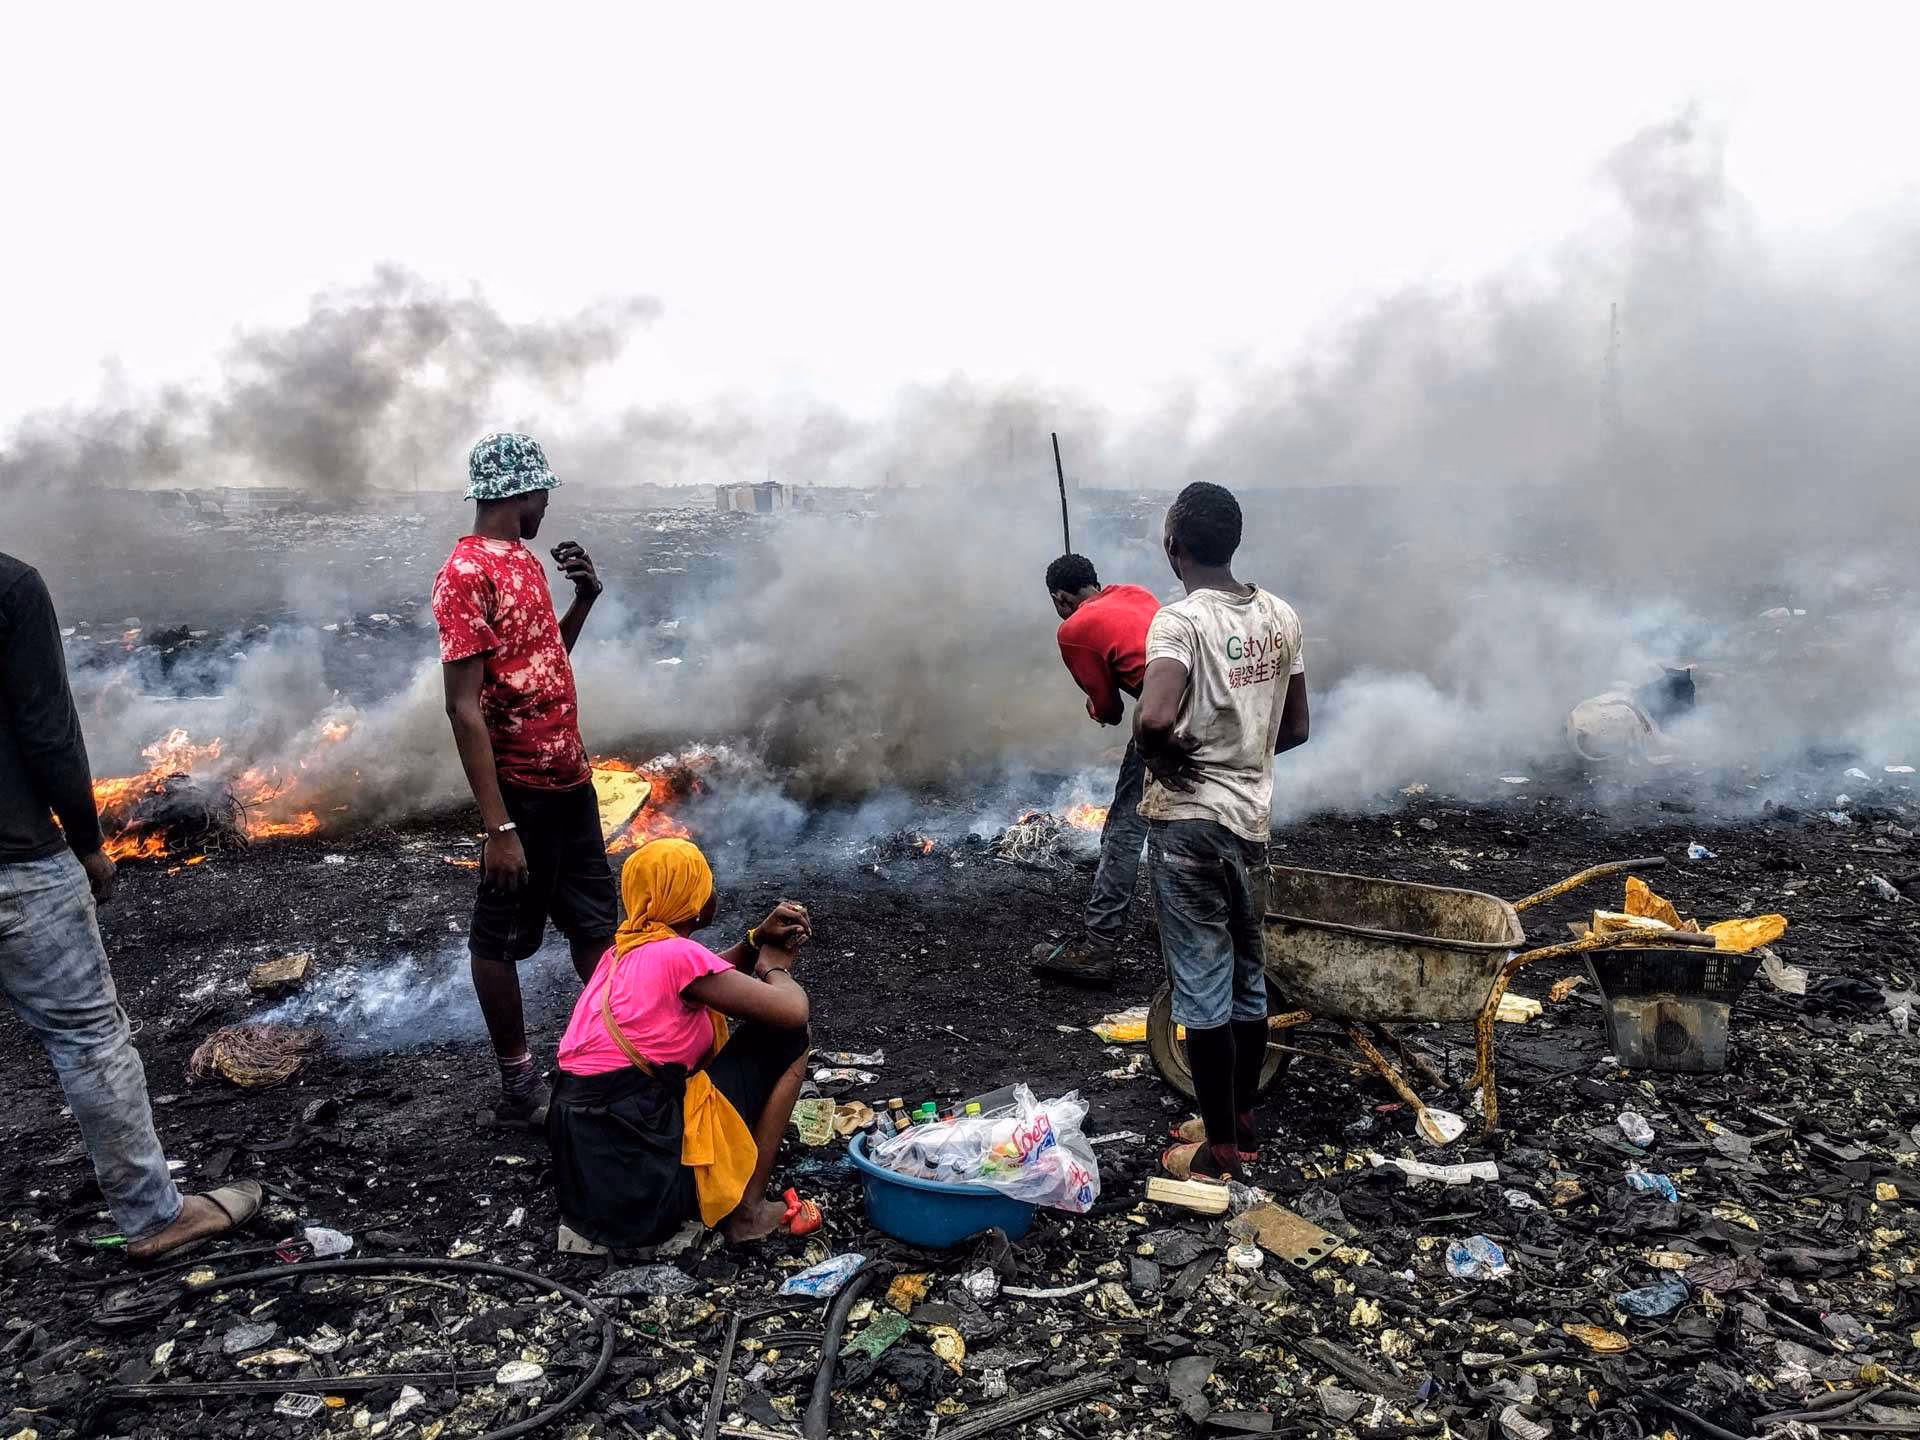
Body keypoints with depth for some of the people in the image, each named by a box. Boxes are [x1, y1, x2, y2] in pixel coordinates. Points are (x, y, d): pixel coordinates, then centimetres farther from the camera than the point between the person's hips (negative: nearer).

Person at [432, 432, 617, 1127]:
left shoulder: (523, 560, 11)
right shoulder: (466, 574, -16)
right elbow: (465, 708, -21)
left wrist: (585, 596, 8)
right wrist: (499, 827, -25)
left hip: (571, 780, 9)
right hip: (521, 790, -9)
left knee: (596, 920, 16)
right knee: (501, 935, 7)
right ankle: (518, 1084, 20)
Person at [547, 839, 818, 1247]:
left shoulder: (625, 949, 11)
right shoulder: (676, 953, -14)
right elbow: (792, 1011, -16)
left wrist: (759, 939, 12)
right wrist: (776, 968, 6)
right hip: (645, 1177, -9)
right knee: (787, 1039, 2)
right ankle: (747, 1209, 3)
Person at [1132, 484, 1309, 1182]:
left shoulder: (1180, 621, -18)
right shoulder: (1281, 616, 3)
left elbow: (1153, 717, -35)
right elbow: (1296, 728, 10)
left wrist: (1163, 757, -14)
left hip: (1189, 819, -7)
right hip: (1252, 816, 7)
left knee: (1202, 987, 3)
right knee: (1248, 976, 17)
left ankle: (1221, 1148, 14)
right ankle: (1241, 1122, 31)